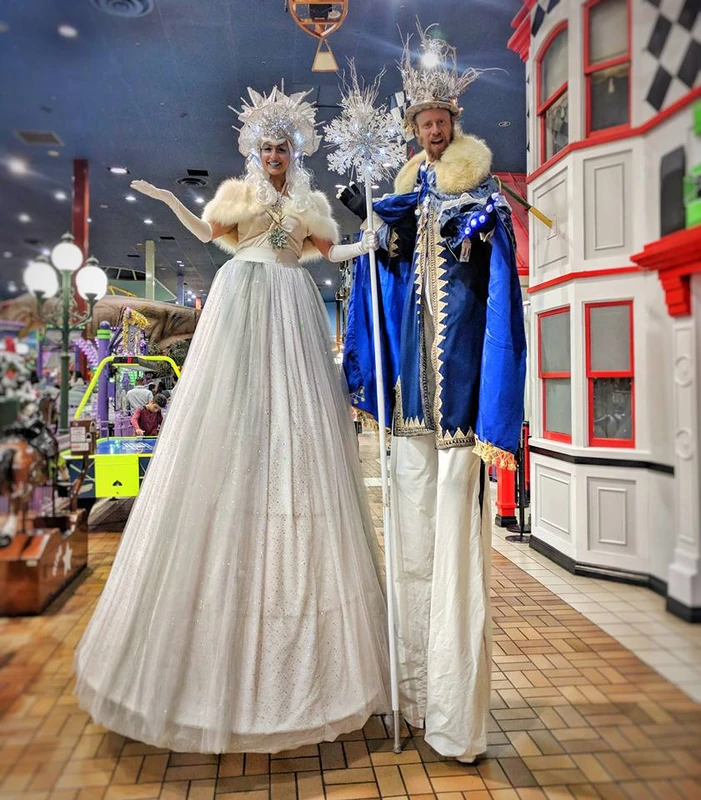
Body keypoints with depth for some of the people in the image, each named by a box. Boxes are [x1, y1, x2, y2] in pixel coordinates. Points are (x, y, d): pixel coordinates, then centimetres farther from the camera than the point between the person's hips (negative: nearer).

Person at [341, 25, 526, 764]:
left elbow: (502, 307, -6)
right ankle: (414, 694, 26)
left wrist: (496, 421, -13)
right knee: (410, 548, 10)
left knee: (456, 553, -3)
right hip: (410, 395, 5)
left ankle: (455, 721, 11)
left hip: (460, 395, -4)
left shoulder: (486, 205, 2)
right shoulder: (401, 204, 16)